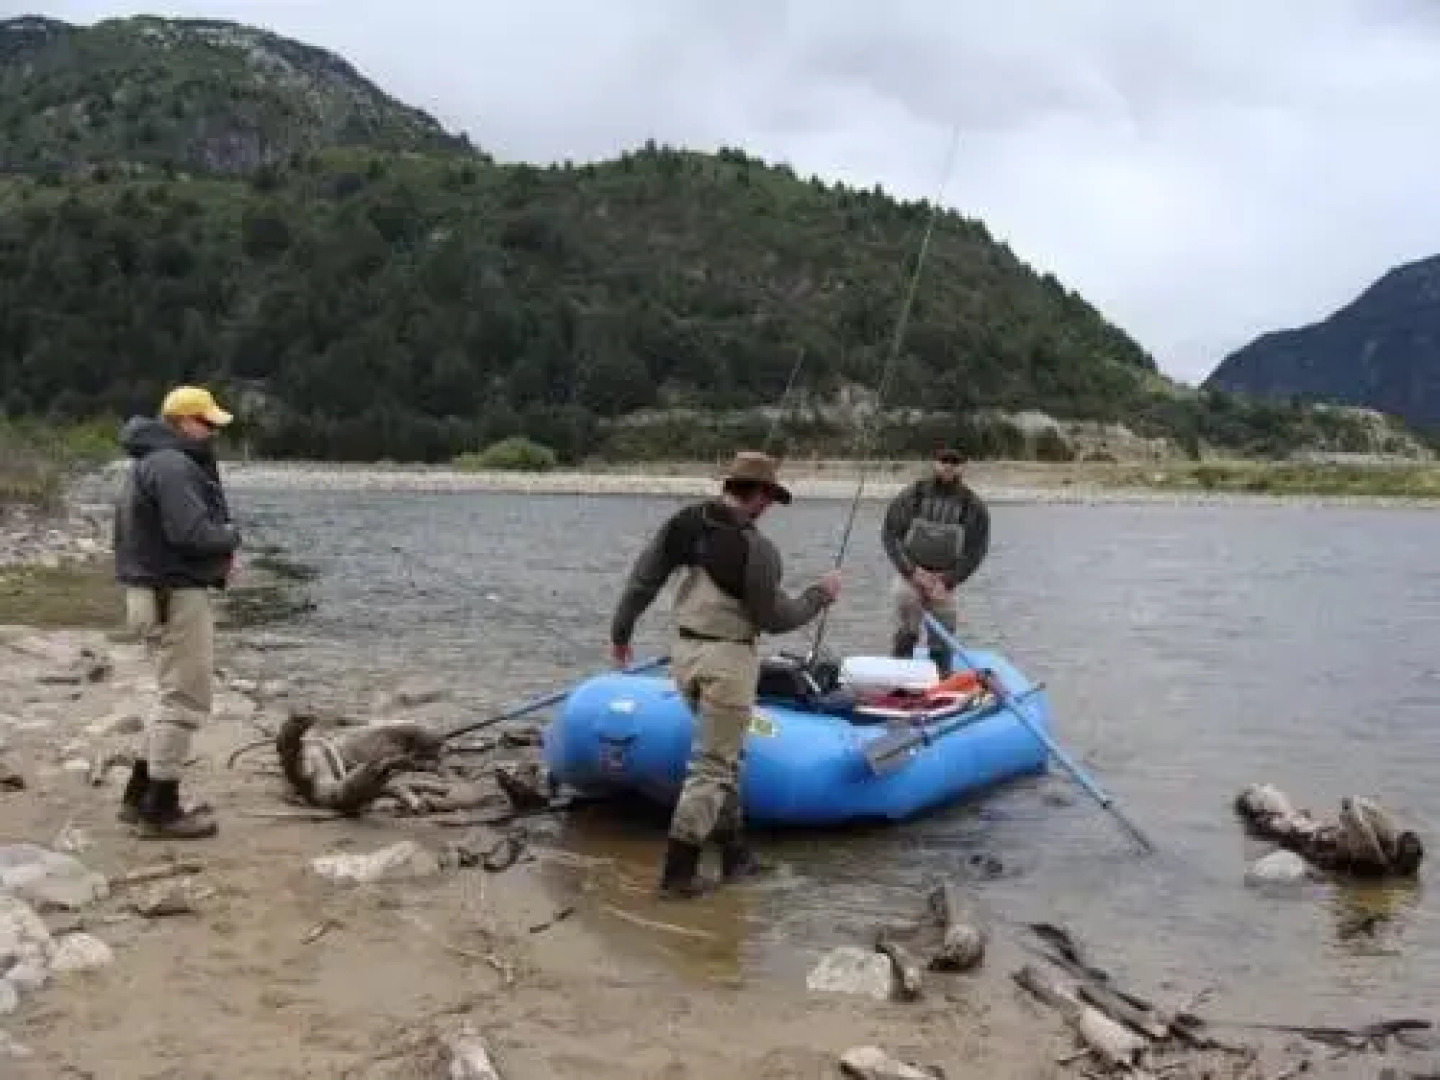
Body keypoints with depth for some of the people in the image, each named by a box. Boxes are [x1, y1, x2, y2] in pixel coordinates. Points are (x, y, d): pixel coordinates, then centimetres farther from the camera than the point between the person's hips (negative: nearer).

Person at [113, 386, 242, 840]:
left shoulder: (153, 461, 17)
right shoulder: (172, 465, -18)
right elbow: (193, 533, -28)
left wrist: (219, 554, 3)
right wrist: (232, 536, -8)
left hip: (160, 591, 11)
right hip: (176, 597, -11)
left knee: (178, 697, 19)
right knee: (185, 701, -4)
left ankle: (140, 795, 24)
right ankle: (160, 810, 2)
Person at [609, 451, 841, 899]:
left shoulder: (683, 522, 0)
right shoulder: (756, 549, -18)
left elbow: (641, 581, 4)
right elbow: (775, 619, -10)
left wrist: (620, 632, 15)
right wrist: (820, 594, 5)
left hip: (684, 652, 7)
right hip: (727, 660, -7)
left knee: (725, 754, 21)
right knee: (711, 765, 2)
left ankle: (735, 853, 29)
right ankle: (677, 872, 4)